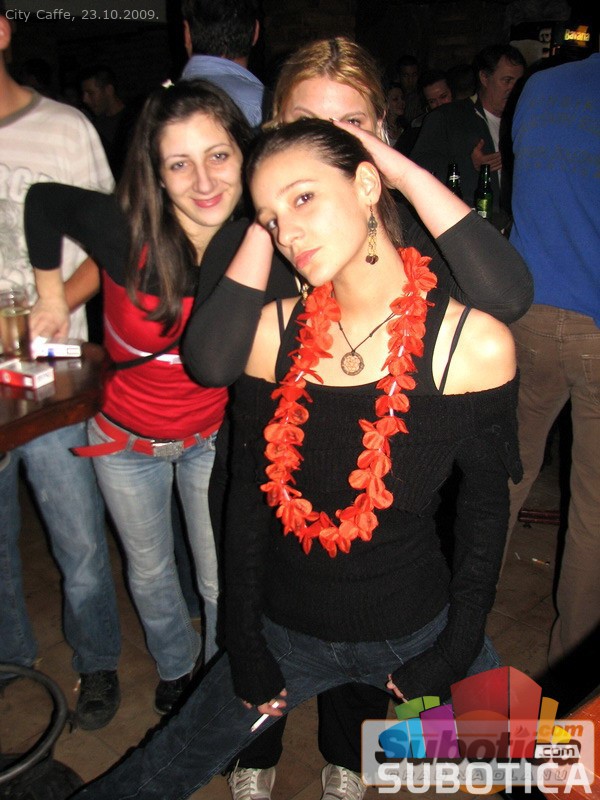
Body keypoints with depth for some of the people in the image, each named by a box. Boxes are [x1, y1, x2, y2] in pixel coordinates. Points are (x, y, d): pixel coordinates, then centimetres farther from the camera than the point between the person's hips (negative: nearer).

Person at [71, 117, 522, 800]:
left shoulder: (475, 343, -18)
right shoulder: (273, 333, -12)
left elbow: (485, 505, -6)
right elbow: (249, 498, -5)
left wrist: (455, 652, -1)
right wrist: (246, 648, 0)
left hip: (415, 631, 0)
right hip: (286, 630, 1)